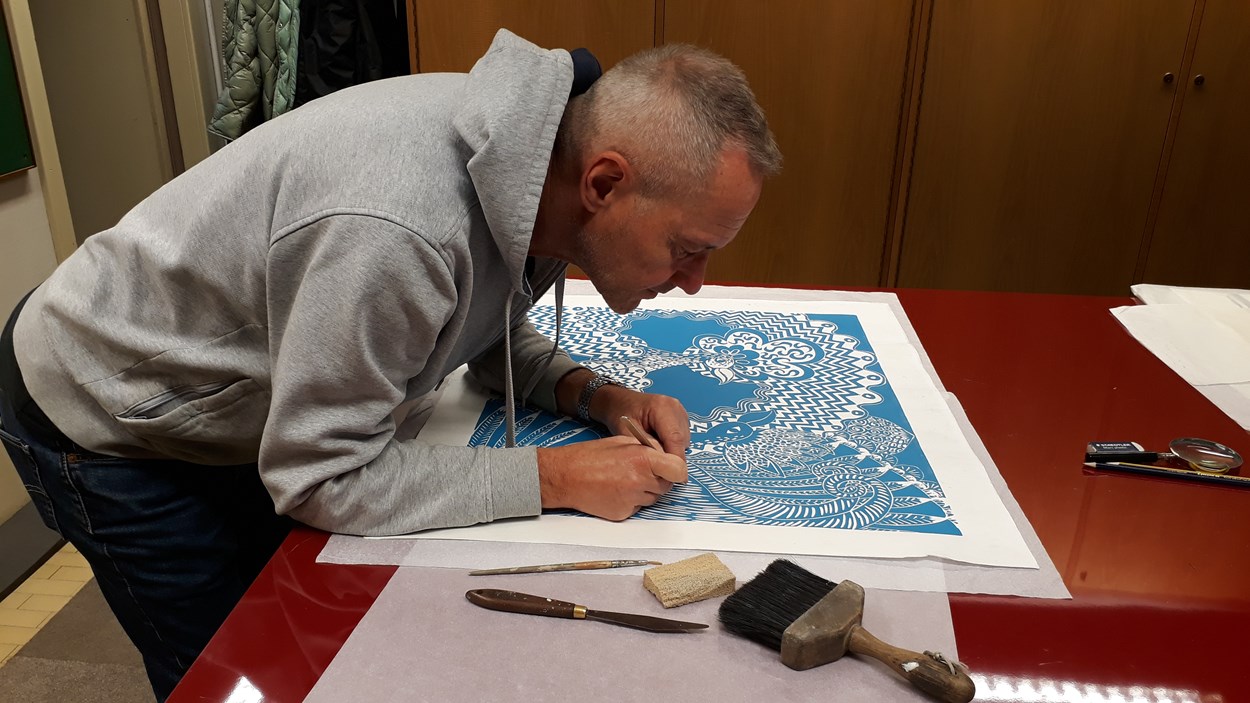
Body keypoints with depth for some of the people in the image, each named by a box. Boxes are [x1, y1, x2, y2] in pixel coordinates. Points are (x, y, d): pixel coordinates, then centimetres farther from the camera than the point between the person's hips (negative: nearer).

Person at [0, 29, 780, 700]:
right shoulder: (396, 232, -42)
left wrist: (592, 393, -16)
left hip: (236, 405, 7)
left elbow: (488, 326, 1)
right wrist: (555, 477, -31)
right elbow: (320, 477, -30)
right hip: (105, 420, -7)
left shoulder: (523, 146, -16)